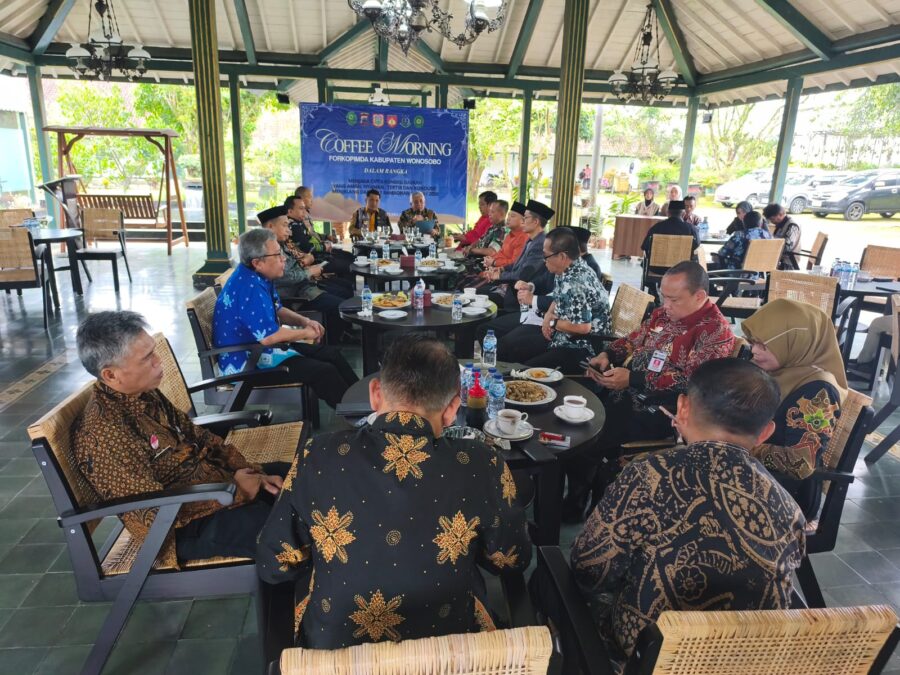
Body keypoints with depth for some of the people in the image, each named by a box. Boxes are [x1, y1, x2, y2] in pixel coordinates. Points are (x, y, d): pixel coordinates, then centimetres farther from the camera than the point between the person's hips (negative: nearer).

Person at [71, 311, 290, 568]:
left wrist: (249, 471, -3)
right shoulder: (102, 433, -26)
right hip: (184, 527, -9)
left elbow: (197, 436, 10)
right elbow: (156, 512, -26)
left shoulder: (145, 394, 1)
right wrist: (235, 490, -20)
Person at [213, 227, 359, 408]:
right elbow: (268, 337, -32)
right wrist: (306, 333, -16)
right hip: (248, 360, -10)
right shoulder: (250, 288, -28)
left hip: (259, 345, 10)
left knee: (332, 354, 6)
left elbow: (277, 310, 18)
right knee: (324, 371, -19)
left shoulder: (260, 276, 3)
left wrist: (305, 321, 0)